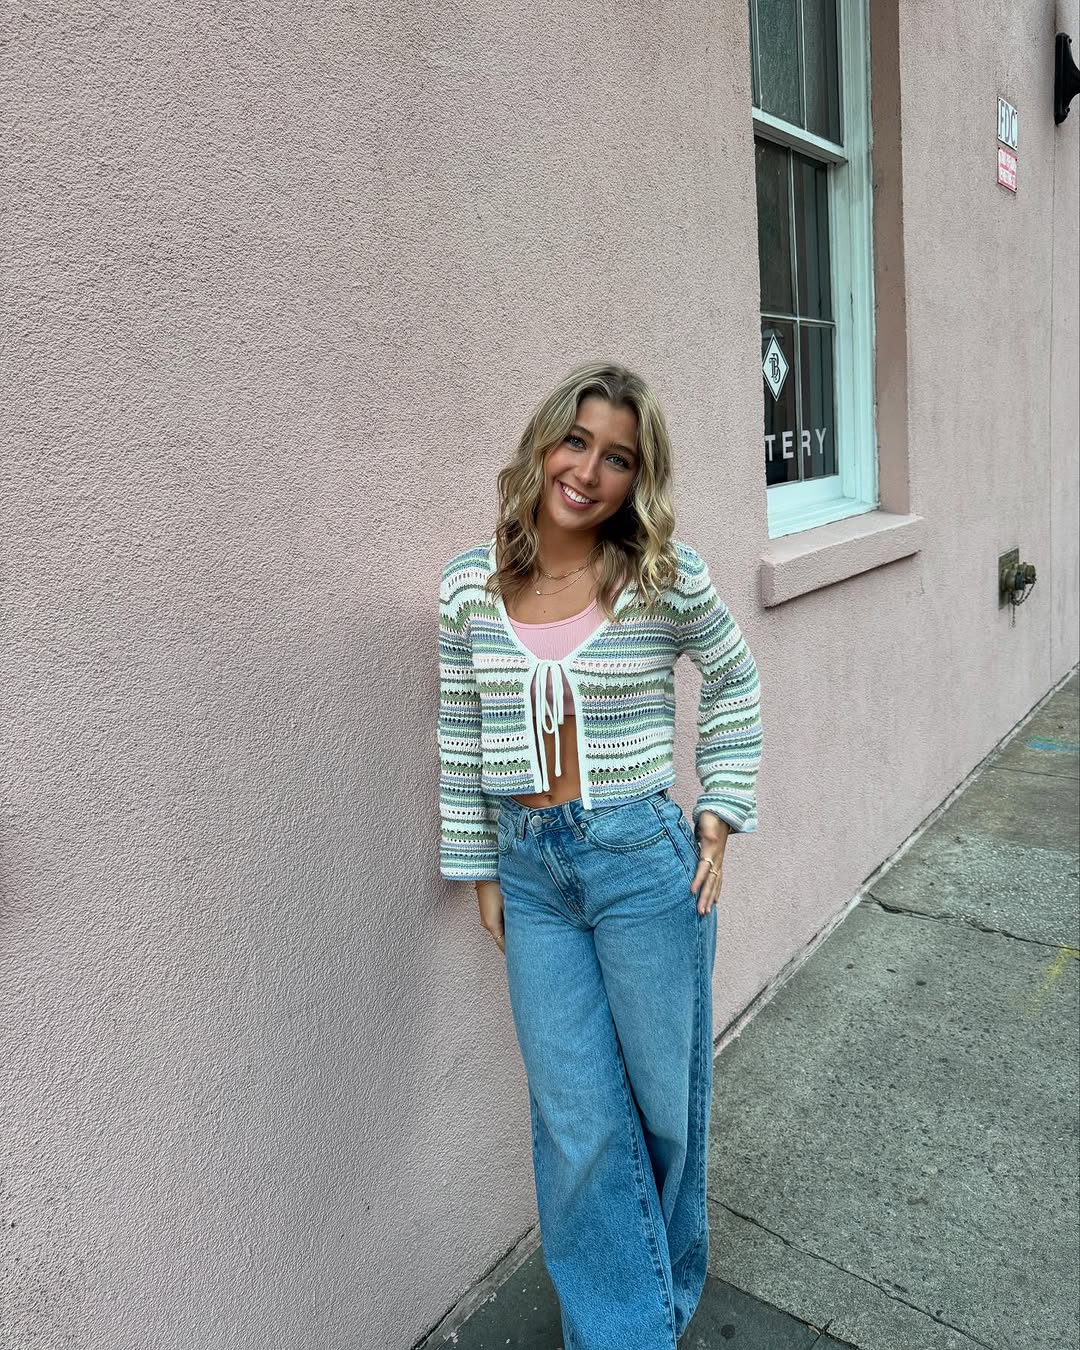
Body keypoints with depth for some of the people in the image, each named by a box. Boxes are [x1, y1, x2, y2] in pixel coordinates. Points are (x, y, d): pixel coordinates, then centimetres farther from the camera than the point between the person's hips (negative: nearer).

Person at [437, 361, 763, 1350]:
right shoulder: (470, 585, -2)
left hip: (643, 860, -1)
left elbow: (734, 685, 8)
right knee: (579, 1124, 8)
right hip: (531, 870, 2)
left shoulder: (666, 577, -8)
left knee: (664, 1100, 17)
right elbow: (461, 738, 6)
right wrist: (481, 872, 8)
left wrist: (722, 815, 3)